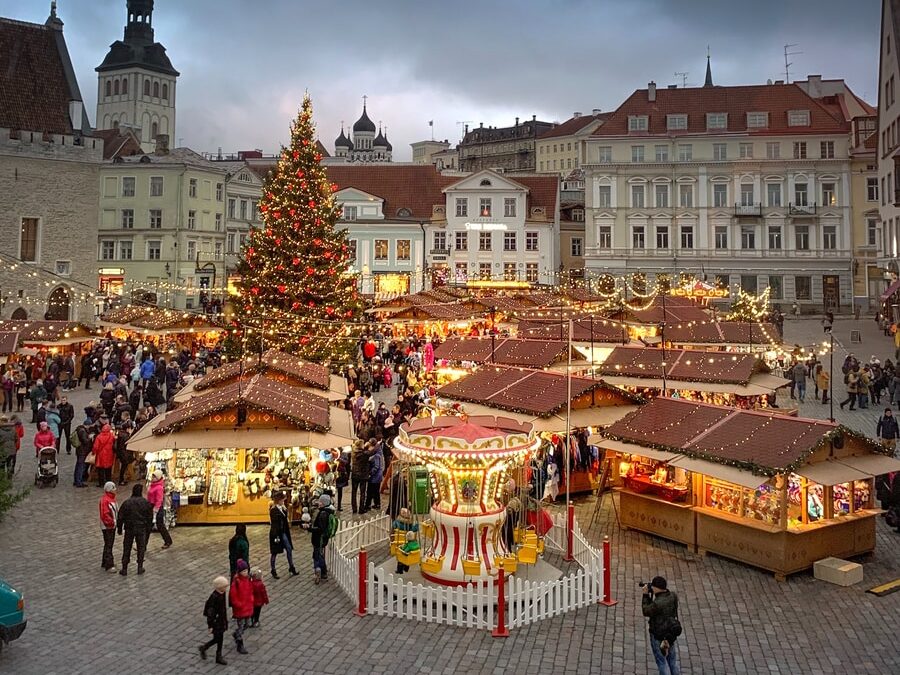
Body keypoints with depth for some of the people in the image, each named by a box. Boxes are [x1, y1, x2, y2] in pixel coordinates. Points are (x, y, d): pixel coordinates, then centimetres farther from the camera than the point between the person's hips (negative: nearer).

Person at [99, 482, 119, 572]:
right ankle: (109, 565, -1)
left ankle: (105, 562, 29)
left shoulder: (112, 498, 10)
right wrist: (111, 522, -20)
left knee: (110, 544, 17)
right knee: (108, 545, -5)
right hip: (107, 526, -10)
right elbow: (104, 514, -24)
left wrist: (117, 520, 11)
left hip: (112, 525, 10)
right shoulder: (105, 500, -21)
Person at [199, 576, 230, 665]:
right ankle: (203, 648, 30)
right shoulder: (214, 597, -27)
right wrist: (210, 626, -16)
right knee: (217, 639, 5)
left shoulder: (222, 593, -3)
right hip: (216, 621, -8)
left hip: (222, 619, 8)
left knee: (220, 638, 15)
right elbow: (210, 612, -22)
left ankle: (218, 657, 27)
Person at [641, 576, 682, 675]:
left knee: (662, 661, 12)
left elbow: (646, 612, -14)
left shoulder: (657, 603, -32)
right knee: (672, 659, 23)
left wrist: (645, 594, -12)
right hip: (671, 633, 7)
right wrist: (651, 595, -5)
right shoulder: (673, 596, -11)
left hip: (658, 635, -7)